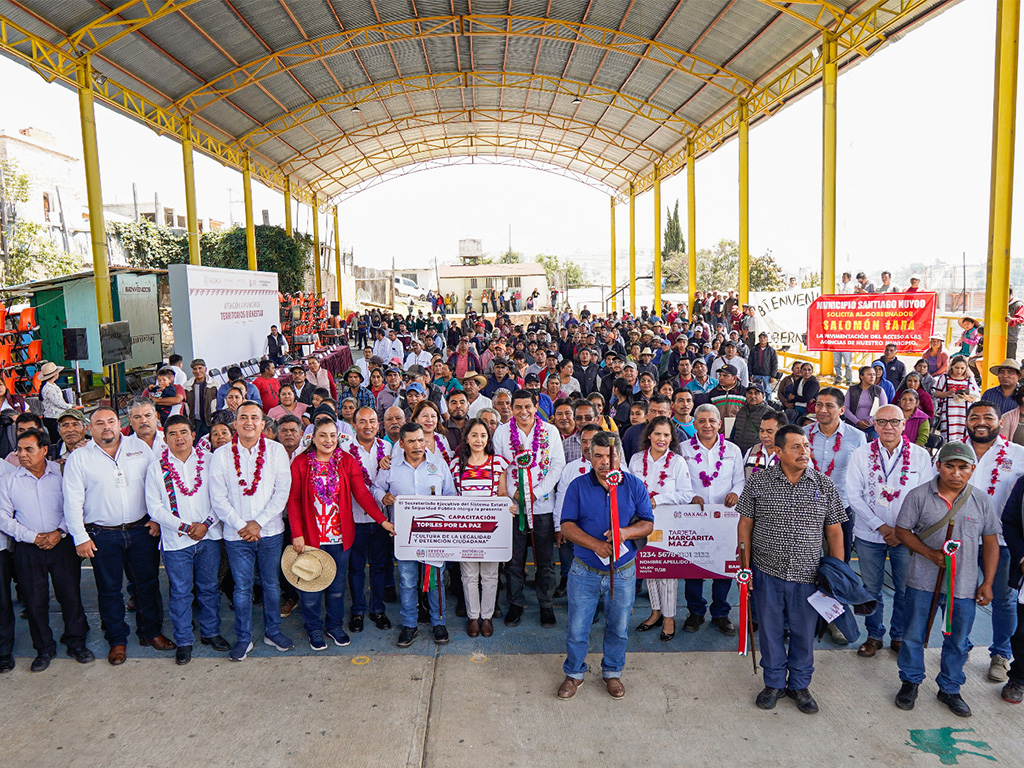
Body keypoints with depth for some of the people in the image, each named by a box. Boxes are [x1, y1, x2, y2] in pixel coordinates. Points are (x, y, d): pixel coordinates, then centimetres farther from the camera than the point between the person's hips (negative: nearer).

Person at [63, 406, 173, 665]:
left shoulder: (139, 447, 2)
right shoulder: (78, 458, -1)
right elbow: (73, 502, -2)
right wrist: (80, 537, -6)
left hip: (141, 529, 1)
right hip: (102, 536, -1)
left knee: (148, 583, 10)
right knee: (109, 589, 9)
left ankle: (151, 632, 27)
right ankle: (117, 640, 25)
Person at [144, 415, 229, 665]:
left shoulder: (209, 461, 0)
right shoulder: (156, 468, -1)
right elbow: (154, 508, -4)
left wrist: (206, 524, -12)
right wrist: (184, 527, -13)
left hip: (209, 536, 1)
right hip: (176, 541, -1)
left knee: (209, 587, 13)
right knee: (180, 593, 7)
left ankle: (210, 632, 30)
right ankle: (183, 641, 22)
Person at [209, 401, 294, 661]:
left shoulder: (276, 450, -2)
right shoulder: (221, 455, -2)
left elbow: (282, 491, -6)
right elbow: (218, 498, -4)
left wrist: (259, 522, -11)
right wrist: (240, 525, -11)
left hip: (270, 531, 1)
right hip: (236, 533, 0)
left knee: (272, 584, 12)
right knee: (242, 588, 8)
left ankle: (272, 631, 29)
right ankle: (243, 638, 24)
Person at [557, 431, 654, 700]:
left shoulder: (634, 485, -2)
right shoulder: (578, 486, -5)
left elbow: (648, 524, 0)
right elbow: (567, 526, -8)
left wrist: (626, 533, -21)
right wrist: (595, 545, -21)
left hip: (622, 572, 1)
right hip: (585, 571, -1)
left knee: (619, 628, 15)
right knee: (577, 628, 7)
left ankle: (612, 672, 39)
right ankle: (574, 673, 31)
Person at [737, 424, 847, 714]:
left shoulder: (825, 486, -1)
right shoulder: (759, 483, -4)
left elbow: (834, 531, 4)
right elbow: (745, 524, 1)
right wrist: (745, 565, -2)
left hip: (808, 574, 1)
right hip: (767, 572, -1)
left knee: (804, 632, 12)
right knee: (770, 629, 12)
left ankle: (799, 685, 33)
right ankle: (774, 683, 31)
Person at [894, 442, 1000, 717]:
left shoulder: (981, 501, -2)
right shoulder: (919, 496, -8)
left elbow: (990, 543, 4)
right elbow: (902, 531, -3)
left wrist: (987, 583, 2)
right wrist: (931, 554, -17)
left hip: (964, 585, 2)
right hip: (922, 581, -1)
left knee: (958, 642, 13)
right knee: (914, 636, 11)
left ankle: (949, 689, 34)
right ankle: (910, 682, 32)